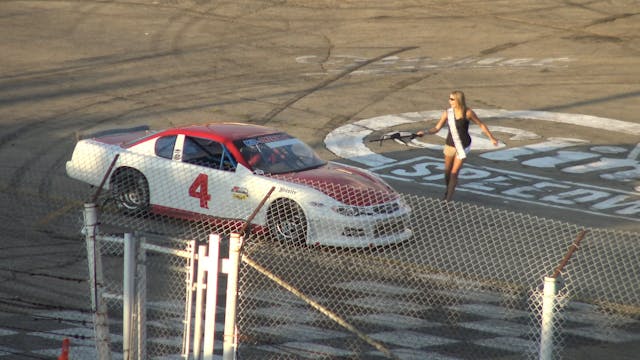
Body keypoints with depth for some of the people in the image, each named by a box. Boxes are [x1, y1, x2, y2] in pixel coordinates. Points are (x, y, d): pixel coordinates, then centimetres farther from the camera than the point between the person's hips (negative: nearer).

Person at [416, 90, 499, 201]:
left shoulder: (468, 113, -15)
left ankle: (448, 199, 3)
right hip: (450, 145, 3)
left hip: (463, 146, -3)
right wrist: (425, 132, -22)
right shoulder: (447, 113, -8)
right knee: (447, 171, 12)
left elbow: (481, 125, -3)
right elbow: (437, 128, -4)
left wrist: (492, 138, 2)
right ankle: (447, 189, 41)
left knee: (454, 173, -5)